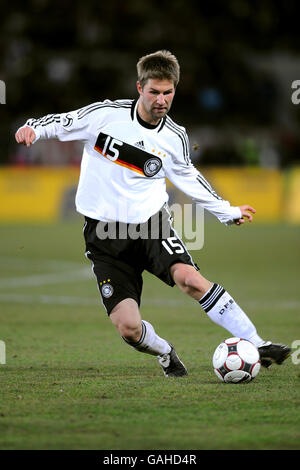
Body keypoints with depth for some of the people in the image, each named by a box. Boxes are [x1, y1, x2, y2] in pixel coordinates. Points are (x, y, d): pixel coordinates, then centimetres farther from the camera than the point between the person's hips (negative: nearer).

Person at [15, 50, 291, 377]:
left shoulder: (175, 138, 2)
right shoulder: (105, 114, -7)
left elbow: (187, 177, 20)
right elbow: (61, 123, 3)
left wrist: (227, 212, 26)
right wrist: (34, 129, -19)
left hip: (150, 221, 1)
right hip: (104, 234, -1)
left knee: (190, 278, -29)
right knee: (128, 328, -15)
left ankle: (257, 347, -20)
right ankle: (165, 353, 21)